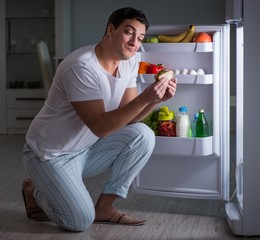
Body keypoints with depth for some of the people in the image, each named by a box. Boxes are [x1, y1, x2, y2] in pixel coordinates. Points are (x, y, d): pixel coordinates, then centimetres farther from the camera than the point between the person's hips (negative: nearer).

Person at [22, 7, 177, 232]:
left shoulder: (130, 61, -2)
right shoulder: (81, 67, -27)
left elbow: (127, 117, -4)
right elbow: (100, 127, -30)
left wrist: (156, 99, -22)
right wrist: (144, 98, -38)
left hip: (87, 149, 7)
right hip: (50, 154, -7)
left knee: (143, 136, -14)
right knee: (81, 221, -18)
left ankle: (104, 207, -2)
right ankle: (36, 192, 13)